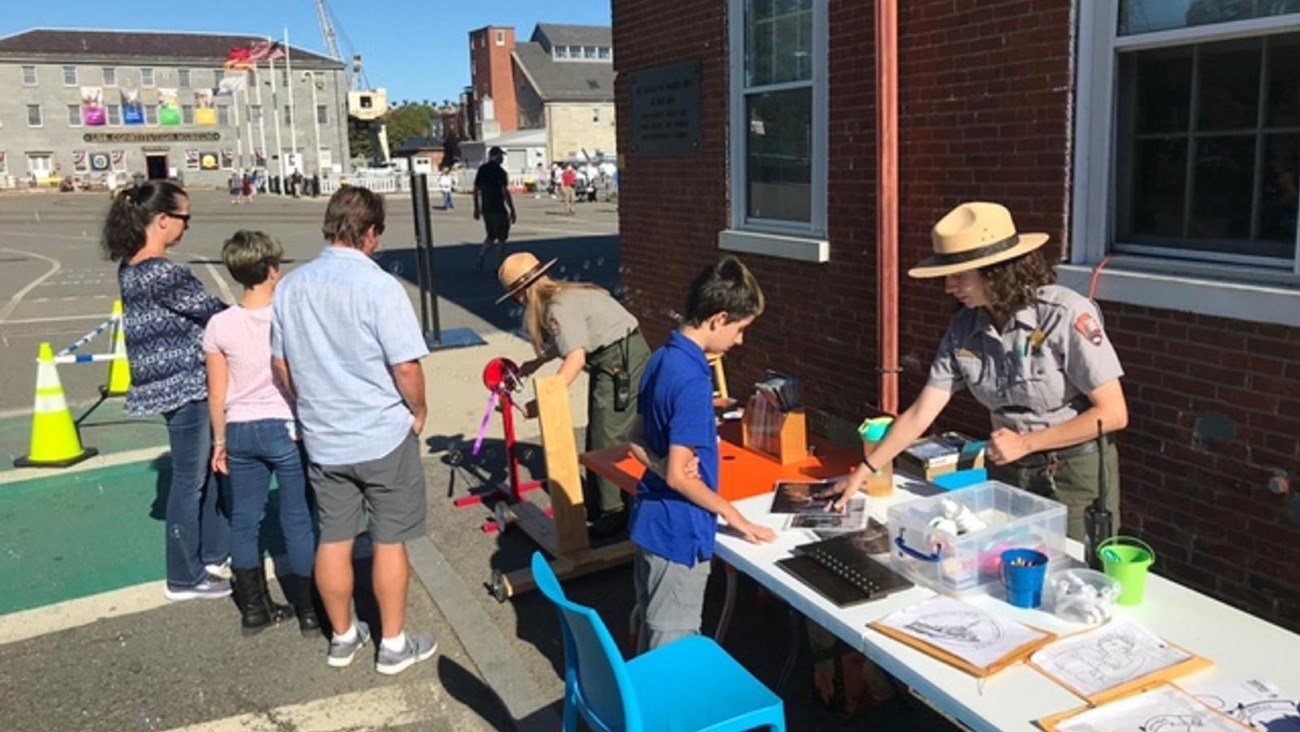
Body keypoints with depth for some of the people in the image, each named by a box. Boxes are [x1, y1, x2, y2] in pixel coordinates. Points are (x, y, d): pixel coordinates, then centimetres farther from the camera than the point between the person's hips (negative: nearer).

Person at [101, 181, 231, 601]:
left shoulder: (132, 267, 8)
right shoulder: (161, 274, -22)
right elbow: (210, 311, -17)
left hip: (175, 382, 9)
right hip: (185, 387, -9)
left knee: (210, 469, 21)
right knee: (191, 480, 3)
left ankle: (215, 553, 35)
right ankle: (185, 578, 17)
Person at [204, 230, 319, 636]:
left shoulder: (219, 325, -4)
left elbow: (217, 395, 1)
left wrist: (220, 441, 13)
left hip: (240, 431, 3)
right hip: (287, 428, -3)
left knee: (244, 519, 14)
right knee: (298, 520, 7)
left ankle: (254, 608, 26)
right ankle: (309, 611, 15)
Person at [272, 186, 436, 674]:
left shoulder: (291, 286, 1)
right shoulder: (379, 286, -19)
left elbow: (281, 364, 9)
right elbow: (406, 366, -19)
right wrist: (419, 412, -2)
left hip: (322, 439, 5)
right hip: (384, 437, -5)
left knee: (333, 540, 15)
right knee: (390, 541, 8)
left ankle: (343, 637, 32)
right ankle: (394, 645, 20)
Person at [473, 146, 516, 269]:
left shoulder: (481, 169, 8)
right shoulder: (499, 171, -12)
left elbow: (476, 189, 11)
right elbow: (505, 192, -16)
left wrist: (476, 208, 19)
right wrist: (512, 210, -12)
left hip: (486, 209, 7)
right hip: (498, 209, -7)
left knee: (491, 236, 21)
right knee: (501, 238, 3)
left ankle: (480, 259, 8)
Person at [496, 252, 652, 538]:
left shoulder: (559, 307, -20)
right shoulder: (559, 297, 10)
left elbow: (576, 359, -26)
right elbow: (569, 342, 22)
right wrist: (536, 363, 28)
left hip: (623, 360, -11)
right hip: (610, 361, 11)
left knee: (608, 438, -5)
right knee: (596, 436, 17)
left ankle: (613, 511, 5)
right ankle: (597, 504, 28)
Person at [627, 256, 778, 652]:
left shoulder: (661, 359, 3)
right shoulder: (692, 380, -25)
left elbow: (637, 441, 9)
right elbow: (679, 477, -24)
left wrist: (661, 465, -10)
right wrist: (734, 515, -11)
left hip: (651, 519, 9)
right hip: (678, 531, -9)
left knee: (652, 632, 23)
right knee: (674, 646, 7)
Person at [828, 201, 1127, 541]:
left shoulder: (1067, 315, -20)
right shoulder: (964, 329, -5)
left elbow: (1113, 414, -17)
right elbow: (920, 414, -4)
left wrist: (1026, 443, -17)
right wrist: (862, 472, -7)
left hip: (1076, 474, -4)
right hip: (1008, 472, 4)